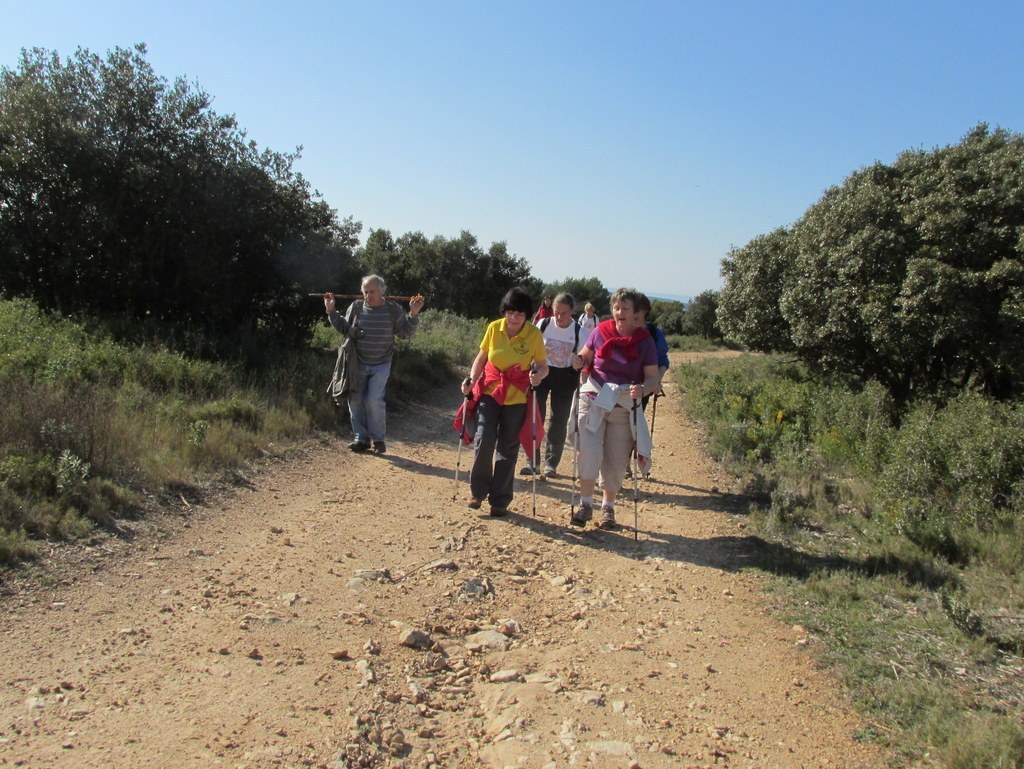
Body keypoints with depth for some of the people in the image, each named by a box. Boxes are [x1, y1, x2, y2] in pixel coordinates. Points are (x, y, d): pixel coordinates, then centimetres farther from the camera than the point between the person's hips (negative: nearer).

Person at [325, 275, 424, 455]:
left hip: (381, 366, -3)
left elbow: (405, 333, 1)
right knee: (355, 401, 4)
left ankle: (378, 439, 2)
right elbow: (344, 328, 11)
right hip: (357, 364, 3)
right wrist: (332, 312, 3)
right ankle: (361, 438, 17)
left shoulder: (393, 310, -4)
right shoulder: (356, 307, 0)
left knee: (374, 401, -14)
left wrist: (413, 315, -11)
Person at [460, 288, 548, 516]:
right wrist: (471, 379, -9)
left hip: (517, 397, 0)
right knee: (484, 439, -14)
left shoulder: (534, 334, -8)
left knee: (507, 449, 6)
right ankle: (478, 491, 9)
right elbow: (481, 357, 6)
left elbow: (544, 366, -5)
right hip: (489, 391, 1)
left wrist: (538, 375, -27)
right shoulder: (494, 328, -4)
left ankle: (500, 500, 20)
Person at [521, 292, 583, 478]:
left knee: (559, 420, 2)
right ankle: (532, 461, 4)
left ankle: (551, 462, 14)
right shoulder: (543, 325, -9)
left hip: (565, 376, 0)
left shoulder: (579, 332, -11)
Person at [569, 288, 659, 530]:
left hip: (624, 408, 0)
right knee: (589, 453, -12)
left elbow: (652, 377, -6)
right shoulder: (600, 331, -3)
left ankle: (608, 508, 26)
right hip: (593, 401, 0)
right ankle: (585, 504, 4)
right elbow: (585, 356, 9)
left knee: (616, 462, 7)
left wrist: (643, 389, -28)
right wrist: (579, 361, -15)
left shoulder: (645, 341, -4)